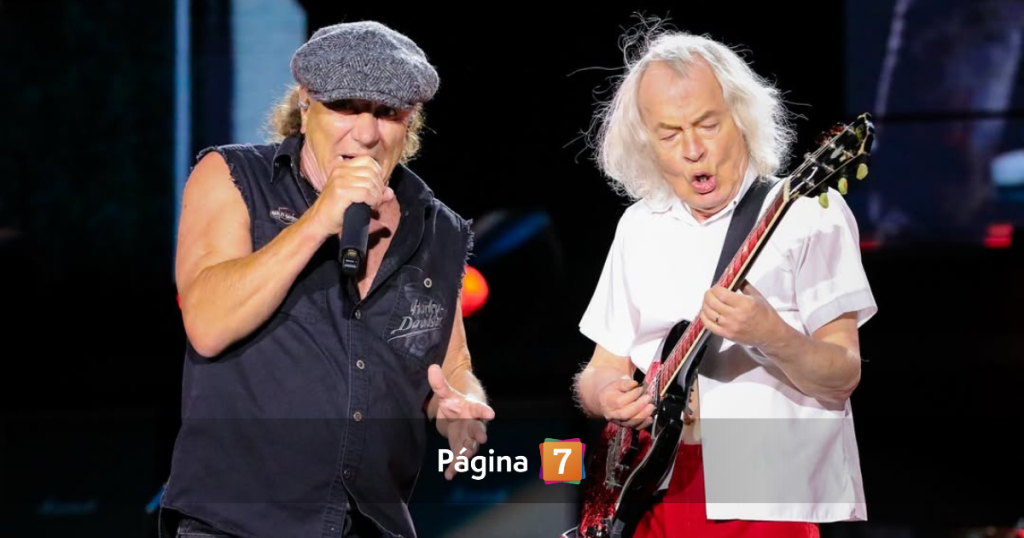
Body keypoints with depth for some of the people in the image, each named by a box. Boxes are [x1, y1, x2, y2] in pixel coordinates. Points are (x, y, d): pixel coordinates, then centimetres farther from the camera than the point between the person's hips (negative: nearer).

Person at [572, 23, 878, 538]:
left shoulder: (810, 213, -1)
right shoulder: (639, 227, 13)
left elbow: (842, 377, -6)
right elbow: (601, 371, 17)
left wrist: (771, 336, -24)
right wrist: (605, 393, -5)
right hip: (659, 495, 4)